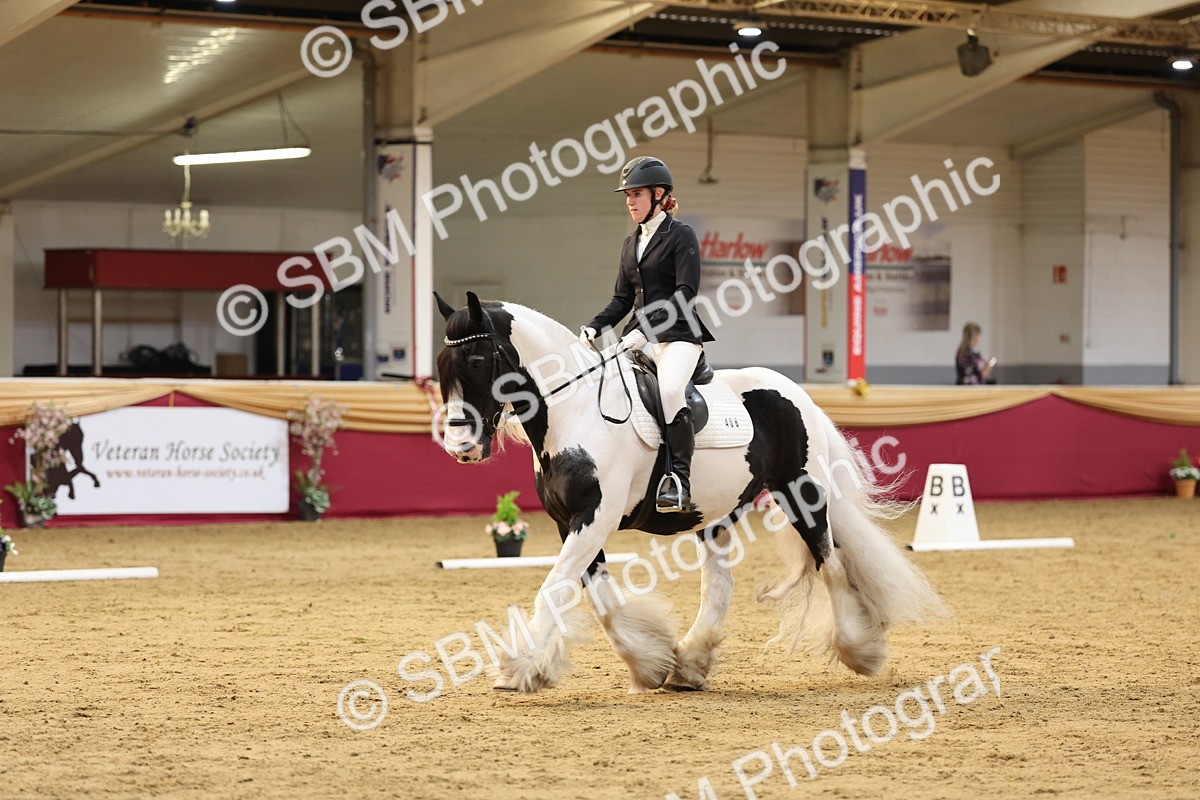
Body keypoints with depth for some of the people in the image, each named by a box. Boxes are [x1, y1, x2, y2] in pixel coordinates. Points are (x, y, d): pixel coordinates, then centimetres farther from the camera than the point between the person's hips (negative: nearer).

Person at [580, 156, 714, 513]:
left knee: (670, 389, -33)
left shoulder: (681, 236, -4)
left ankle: (679, 481, -33)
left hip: (678, 336, -8)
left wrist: (646, 329, -23)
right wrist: (594, 327, 1)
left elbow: (685, 294, -14)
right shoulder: (631, 244, 18)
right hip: (640, 338, 8)